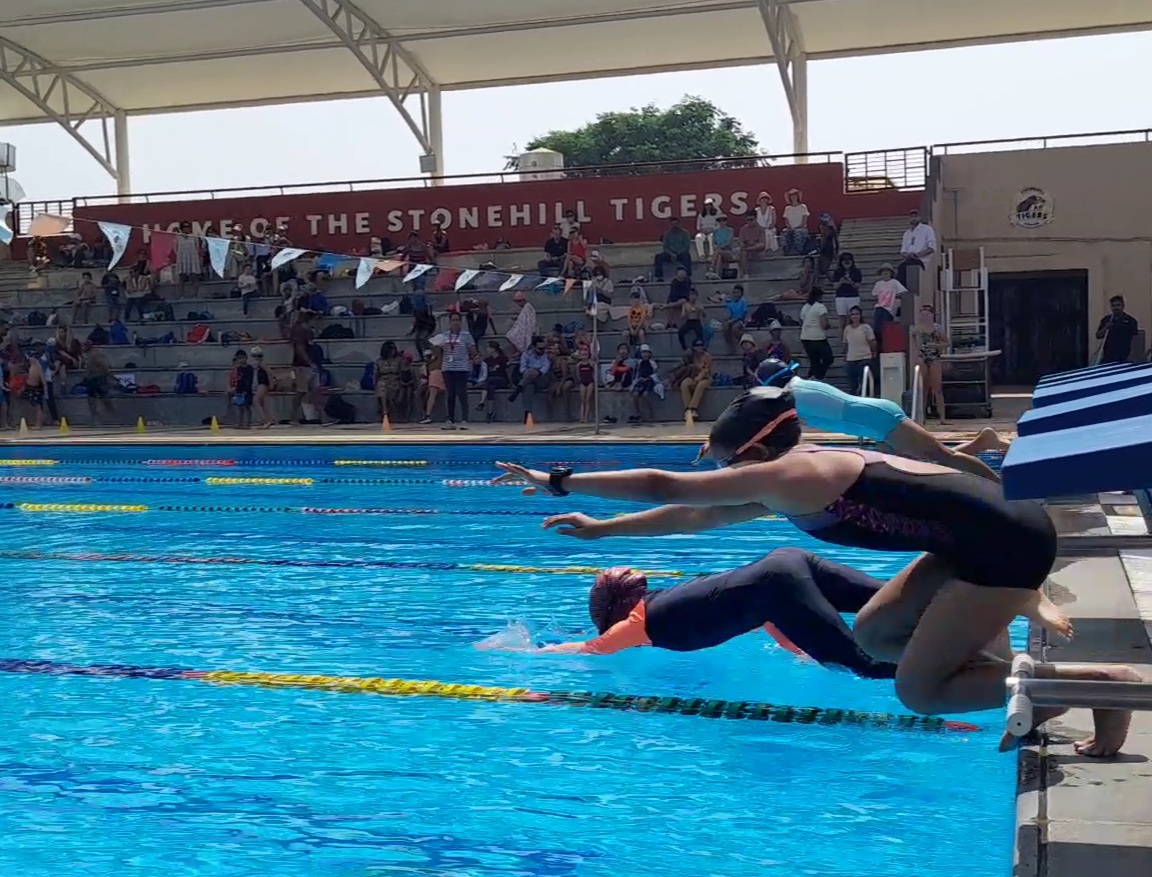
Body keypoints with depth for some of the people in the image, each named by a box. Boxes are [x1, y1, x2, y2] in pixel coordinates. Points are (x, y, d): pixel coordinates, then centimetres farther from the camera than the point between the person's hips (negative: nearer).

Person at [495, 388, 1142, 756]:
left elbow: (664, 487, -9)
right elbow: (695, 517, 25)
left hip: (1008, 542, -10)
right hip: (991, 531, 10)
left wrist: (559, 482, -2)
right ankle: (1017, 608, 15)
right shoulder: (803, 474, 14)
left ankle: (1105, 679, -5)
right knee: (873, 634, 14)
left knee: (918, 690, -3)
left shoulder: (785, 476, -13)